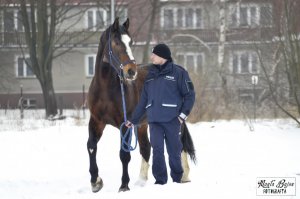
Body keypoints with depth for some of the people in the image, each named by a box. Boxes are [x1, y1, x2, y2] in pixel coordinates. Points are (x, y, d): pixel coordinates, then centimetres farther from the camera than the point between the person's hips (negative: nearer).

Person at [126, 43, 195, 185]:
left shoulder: (178, 72, -1)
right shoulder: (151, 75, 15)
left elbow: (189, 94, -2)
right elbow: (143, 99, 20)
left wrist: (184, 113, -12)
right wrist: (134, 119, 18)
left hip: (171, 119, -4)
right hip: (154, 120, 4)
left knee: (174, 150, 4)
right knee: (157, 150, -5)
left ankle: (177, 180, 16)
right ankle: (160, 180, -1)